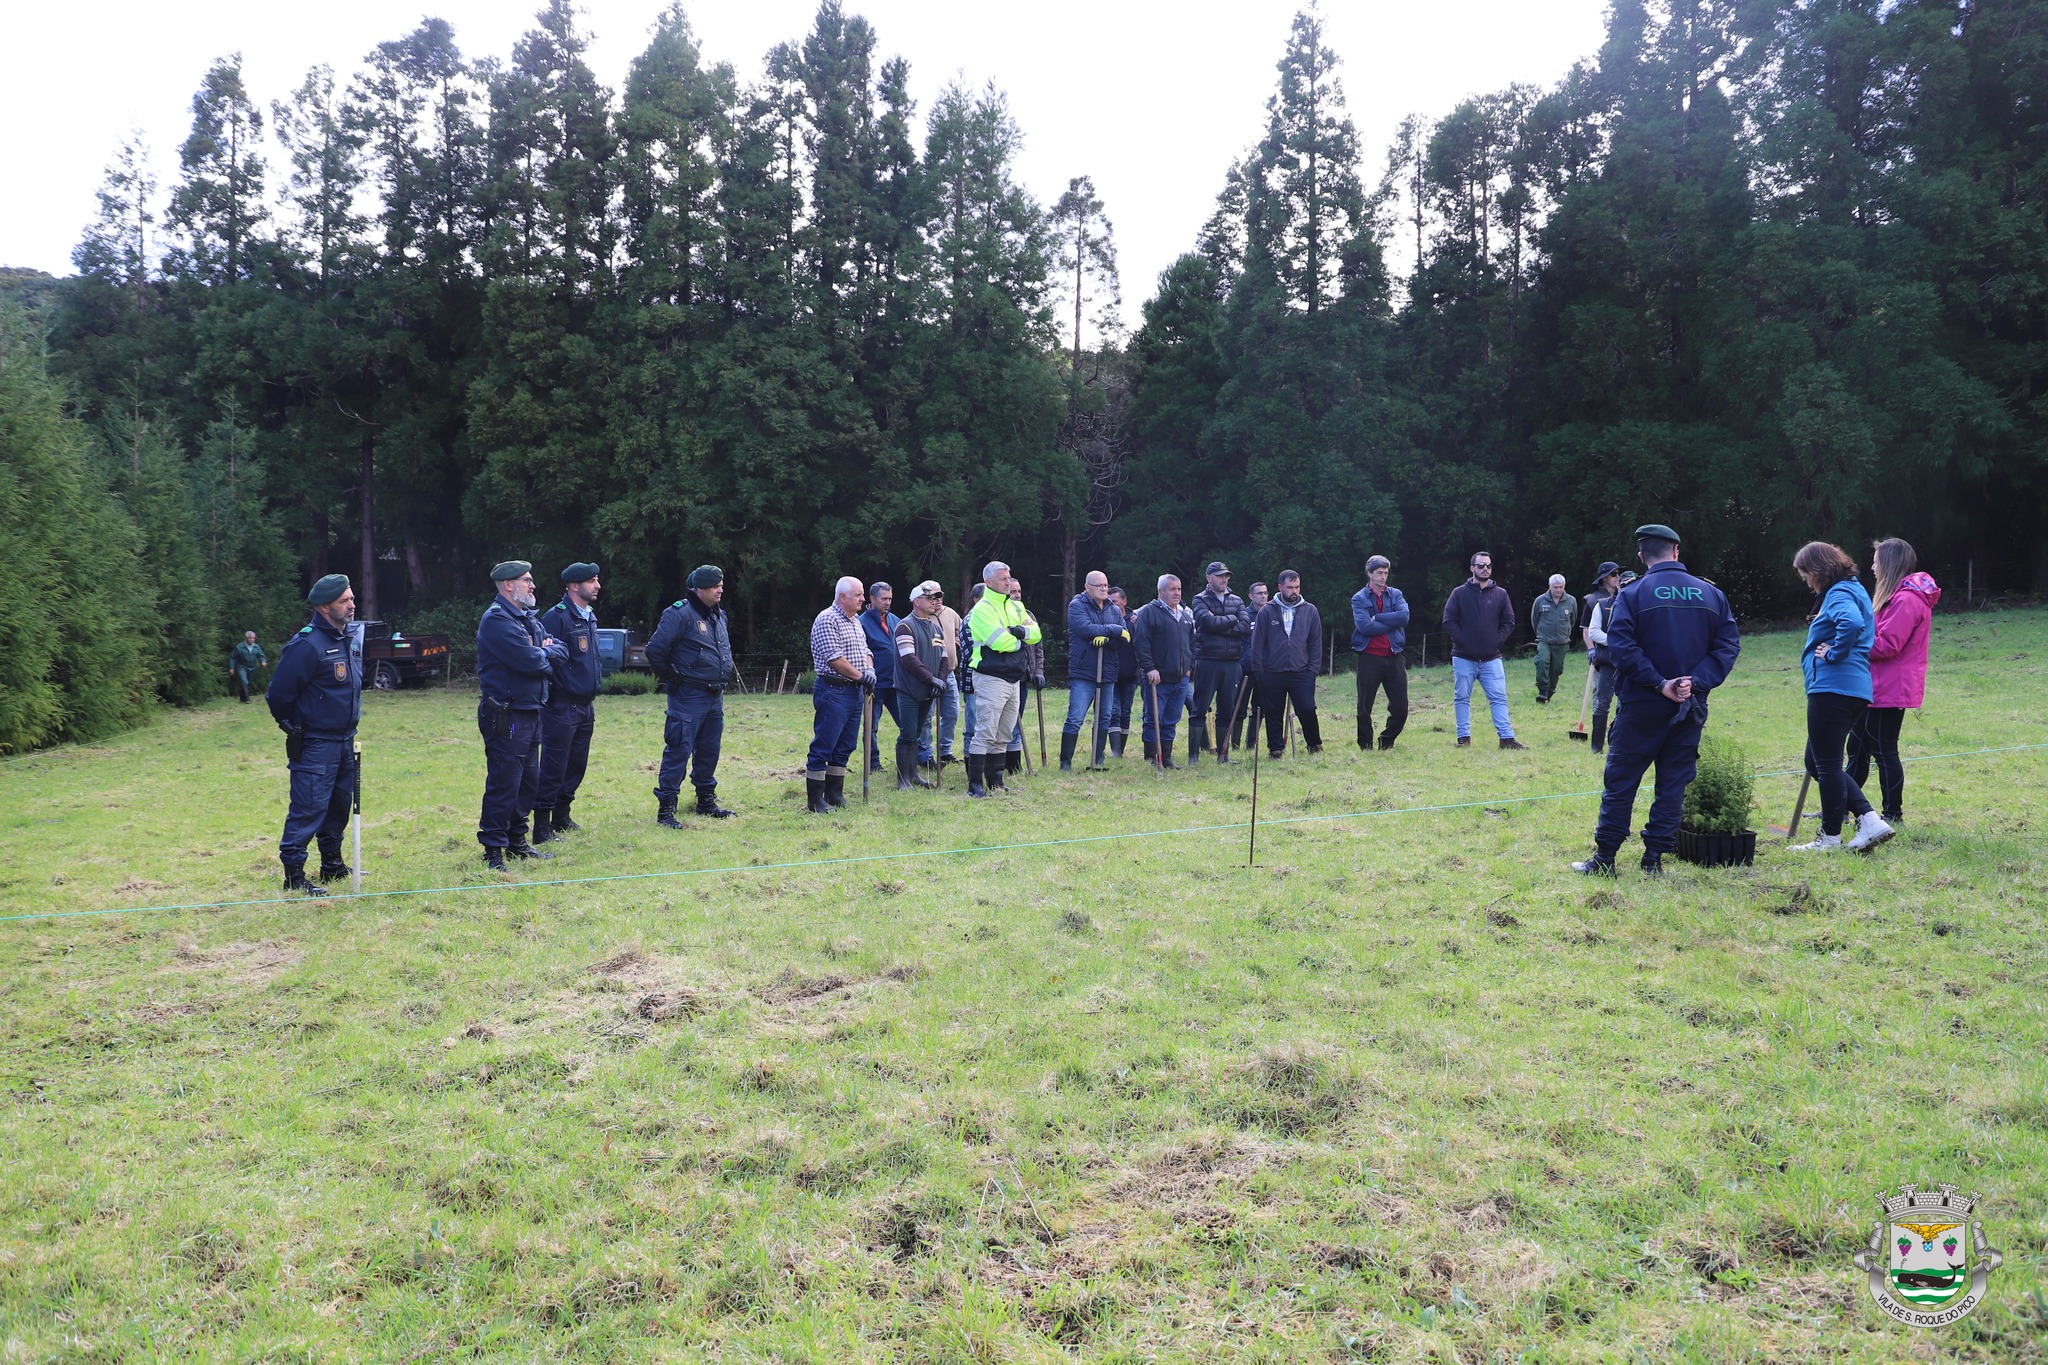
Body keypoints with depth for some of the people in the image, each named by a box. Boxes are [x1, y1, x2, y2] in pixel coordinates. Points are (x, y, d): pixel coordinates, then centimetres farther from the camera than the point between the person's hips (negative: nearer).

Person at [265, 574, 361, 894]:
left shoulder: (353, 635, 8)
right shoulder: (308, 645, -19)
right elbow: (278, 694, -14)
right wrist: (292, 726, 0)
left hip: (345, 740, 8)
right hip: (315, 744, -8)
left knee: (340, 804, 16)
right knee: (309, 808, -7)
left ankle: (332, 863, 30)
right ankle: (293, 873, -1)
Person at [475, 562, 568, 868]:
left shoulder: (528, 618, 17)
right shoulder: (497, 620, -14)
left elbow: (560, 652, 11)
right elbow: (529, 661, -24)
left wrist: (544, 652, -10)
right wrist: (546, 654, -2)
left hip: (530, 713, 10)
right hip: (506, 716, -10)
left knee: (529, 782, 15)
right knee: (503, 784, -7)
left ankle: (517, 841, 26)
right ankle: (493, 851, 0)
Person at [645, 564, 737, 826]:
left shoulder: (719, 616, 14)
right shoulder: (680, 614, -14)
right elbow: (655, 650, -17)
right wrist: (668, 678, -5)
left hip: (714, 696, 8)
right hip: (689, 697, -8)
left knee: (710, 750, 15)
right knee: (679, 749, -8)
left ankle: (706, 800, 27)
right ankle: (665, 808, -4)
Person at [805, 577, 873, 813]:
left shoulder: (855, 620, 17)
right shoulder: (827, 620, -12)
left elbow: (865, 650, 22)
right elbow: (834, 658, -19)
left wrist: (870, 671, 2)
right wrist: (861, 675, -13)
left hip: (855, 691, 9)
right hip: (833, 691, -9)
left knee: (845, 747, 12)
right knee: (823, 747, -5)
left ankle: (834, 795, 21)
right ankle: (814, 800, -1)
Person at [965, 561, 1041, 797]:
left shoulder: (1016, 607, 16)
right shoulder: (982, 610, -9)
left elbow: (1036, 633, 8)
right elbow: (1000, 642, -20)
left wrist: (1022, 631, -13)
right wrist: (1020, 640, -2)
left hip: (1014, 678, 8)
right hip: (991, 678, -8)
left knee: (1003, 735, 12)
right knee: (985, 733, -9)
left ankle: (995, 782, 20)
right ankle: (975, 784, -7)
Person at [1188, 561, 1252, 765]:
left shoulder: (1236, 601, 13)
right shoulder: (1200, 600, 2)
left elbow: (1246, 626, -3)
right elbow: (1210, 622, -17)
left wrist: (1219, 625, -11)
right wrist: (1232, 619, -3)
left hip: (1232, 662, 4)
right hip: (1208, 661, -4)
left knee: (1227, 710, 8)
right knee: (1199, 710, -3)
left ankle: (1223, 754, 16)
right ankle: (1193, 755, 1)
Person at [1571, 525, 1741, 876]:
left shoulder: (1633, 593, -5)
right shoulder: (1711, 594, 5)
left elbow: (1621, 645, -16)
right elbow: (1728, 645, -1)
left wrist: (1659, 684, -13)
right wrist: (1697, 682, -9)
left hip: (1642, 704, -3)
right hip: (1691, 706, 3)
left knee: (1621, 780, 4)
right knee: (1673, 782, 10)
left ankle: (1605, 858, 7)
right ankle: (1654, 857, 10)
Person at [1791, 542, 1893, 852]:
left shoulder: (1839, 594, -12)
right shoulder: (1852, 590, 21)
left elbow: (1853, 622, -33)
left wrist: (1834, 653, -20)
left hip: (1832, 689, -11)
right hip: (1854, 690, 11)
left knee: (1826, 765, -1)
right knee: (1817, 763, 15)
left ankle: (1831, 838, 8)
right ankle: (1870, 821, 8)